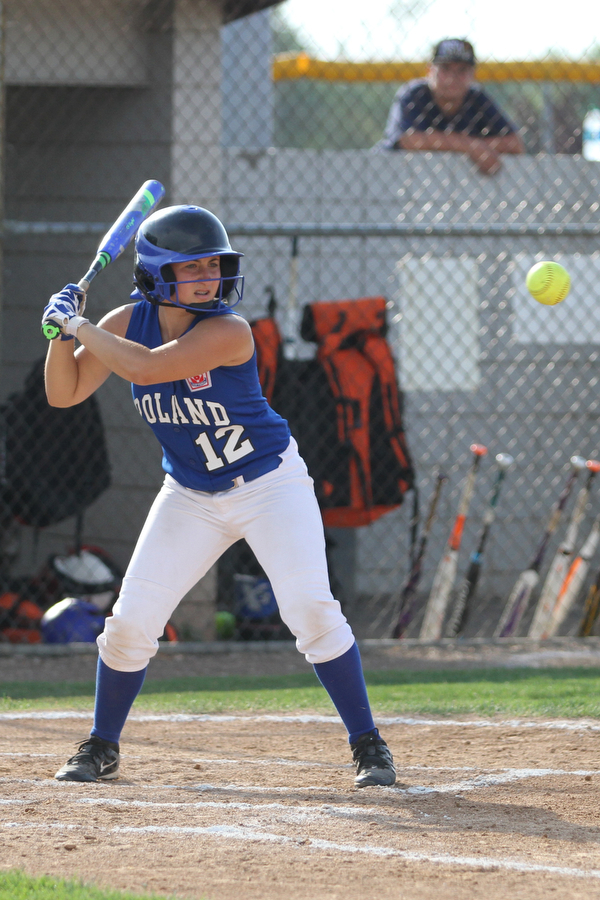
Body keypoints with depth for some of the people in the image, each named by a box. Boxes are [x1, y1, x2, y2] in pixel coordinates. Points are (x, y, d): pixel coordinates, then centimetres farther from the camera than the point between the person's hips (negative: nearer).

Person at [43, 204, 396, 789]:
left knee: (310, 607, -18)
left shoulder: (227, 331, -25)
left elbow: (146, 367, -36)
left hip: (270, 483, -4)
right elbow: (63, 394, -3)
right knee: (132, 620, -2)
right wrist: (63, 331, -18)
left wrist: (80, 327, -25)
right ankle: (101, 749, 17)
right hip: (189, 496, 5)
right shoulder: (129, 323, -7)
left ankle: (368, 745, -6)